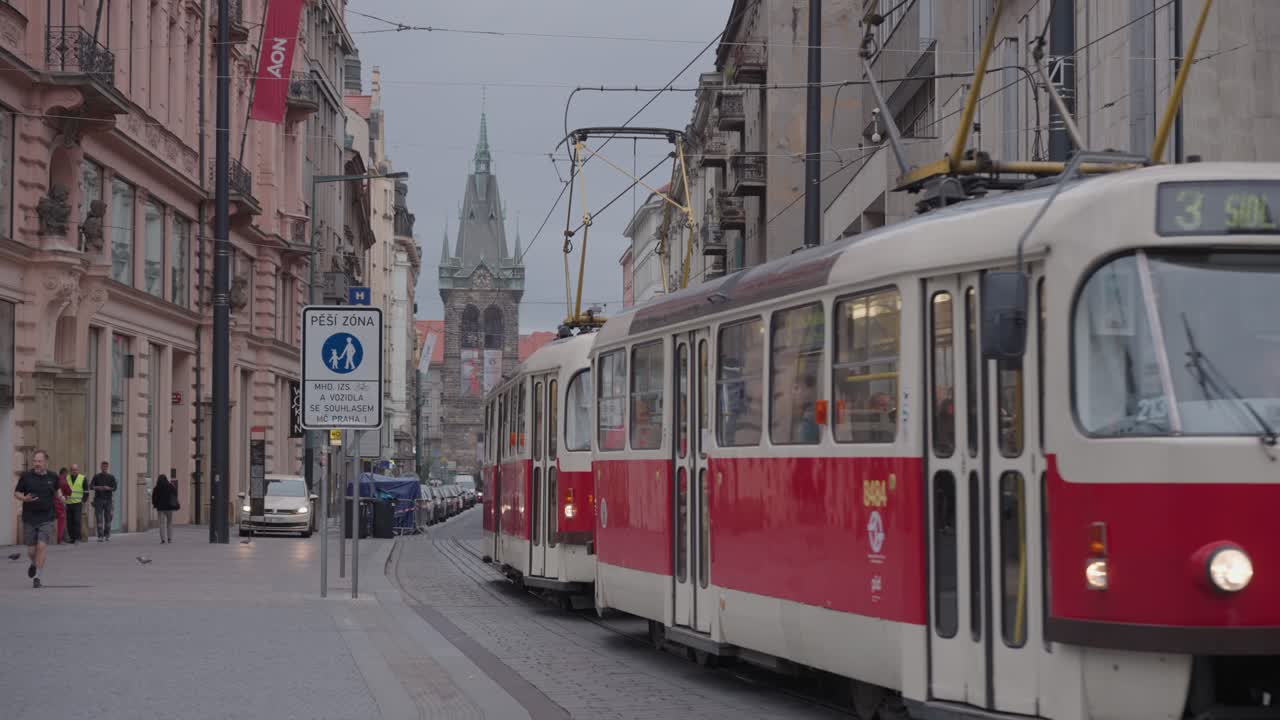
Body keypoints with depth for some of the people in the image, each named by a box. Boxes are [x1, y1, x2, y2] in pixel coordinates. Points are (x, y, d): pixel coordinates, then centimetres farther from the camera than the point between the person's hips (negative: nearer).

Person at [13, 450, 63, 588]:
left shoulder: (52, 477, 3)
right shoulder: (26, 477, -2)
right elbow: (16, 493, 3)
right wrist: (24, 498, -14)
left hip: (46, 519, 0)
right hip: (29, 518, 0)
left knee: (42, 546, -14)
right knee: (31, 550, 5)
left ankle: (37, 576, -8)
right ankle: (34, 564, 40)